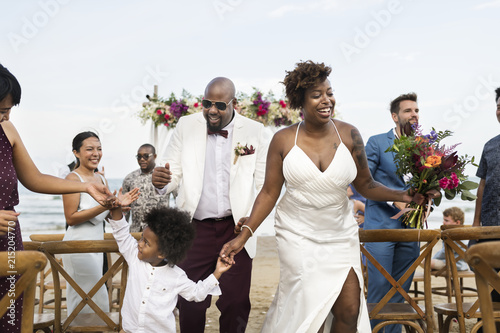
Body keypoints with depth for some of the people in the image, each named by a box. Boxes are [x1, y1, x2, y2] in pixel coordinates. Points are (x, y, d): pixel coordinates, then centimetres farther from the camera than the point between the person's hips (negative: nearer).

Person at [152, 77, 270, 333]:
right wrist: (161, 181, -19)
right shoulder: (186, 126, 4)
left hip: (236, 229, 0)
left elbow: (264, 184, 3)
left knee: (236, 304, 5)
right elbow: (175, 176, 4)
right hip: (195, 229, 1)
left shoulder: (255, 132, 0)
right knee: (190, 304, 5)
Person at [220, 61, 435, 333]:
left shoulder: (348, 135, -3)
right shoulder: (283, 140, -6)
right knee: (308, 310, -6)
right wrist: (242, 236, -5)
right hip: (298, 236, -2)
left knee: (350, 310, -3)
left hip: (340, 236, 2)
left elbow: (365, 184, 5)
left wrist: (402, 196, -11)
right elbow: (269, 193, -1)